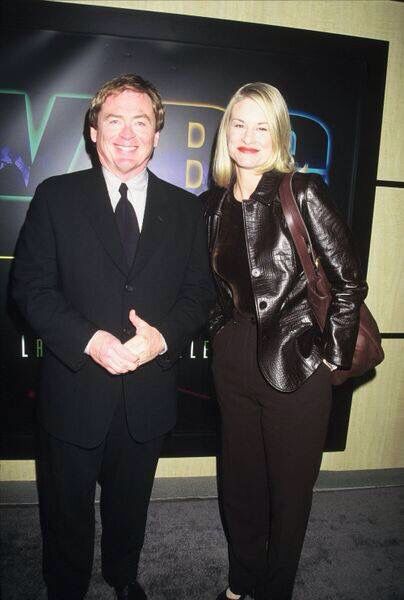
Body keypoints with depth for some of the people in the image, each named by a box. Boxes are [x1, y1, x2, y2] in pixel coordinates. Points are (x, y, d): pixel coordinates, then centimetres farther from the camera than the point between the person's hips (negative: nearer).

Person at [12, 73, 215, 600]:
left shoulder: (185, 208, 2)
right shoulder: (56, 196, -3)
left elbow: (199, 291, 1)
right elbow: (30, 285, -7)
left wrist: (162, 337, -17)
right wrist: (90, 340, -21)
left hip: (149, 391, 2)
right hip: (75, 389, -2)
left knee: (130, 502, 25)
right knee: (67, 509, 19)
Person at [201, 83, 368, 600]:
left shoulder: (302, 193, -8)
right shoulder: (214, 204, 6)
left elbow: (348, 281, -9)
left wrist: (334, 356, -8)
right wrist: (223, 333, 9)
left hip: (295, 366, -4)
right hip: (233, 364, 5)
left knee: (290, 489, 13)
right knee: (239, 482, 20)